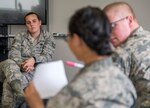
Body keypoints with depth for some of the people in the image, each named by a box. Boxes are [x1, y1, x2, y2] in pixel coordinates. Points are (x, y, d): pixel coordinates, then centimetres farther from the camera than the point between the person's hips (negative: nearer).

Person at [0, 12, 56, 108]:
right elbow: (13, 53, 0)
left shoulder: (48, 38, 9)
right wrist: (21, 64, -23)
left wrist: (34, 60, -27)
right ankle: (18, 89, -55)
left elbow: (47, 56, -5)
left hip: (36, 70, -3)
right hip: (18, 68, 3)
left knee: (8, 83, -32)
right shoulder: (20, 36, 15)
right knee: (8, 63, -36)